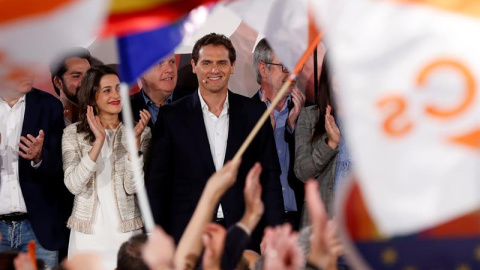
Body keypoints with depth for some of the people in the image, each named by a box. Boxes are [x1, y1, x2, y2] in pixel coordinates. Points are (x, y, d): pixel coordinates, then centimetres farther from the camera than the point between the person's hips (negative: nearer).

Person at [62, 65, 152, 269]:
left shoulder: (141, 133, -1)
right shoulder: (73, 134, 0)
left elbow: (132, 187, -9)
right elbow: (74, 185, -12)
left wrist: (135, 139, -18)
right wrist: (99, 141, -19)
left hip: (126, 232, 0)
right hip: (87, 235, 0)